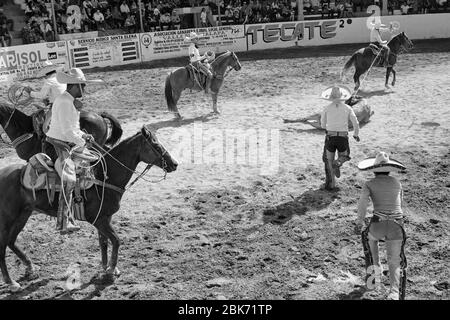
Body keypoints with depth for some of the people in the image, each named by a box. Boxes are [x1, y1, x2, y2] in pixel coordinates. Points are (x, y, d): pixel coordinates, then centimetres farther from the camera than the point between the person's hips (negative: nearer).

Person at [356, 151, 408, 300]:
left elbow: (363, 201, -13)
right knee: (395, 263, 8)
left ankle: (375, 267, 23)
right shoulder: (397, 183, 16)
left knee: (369, 236, 36)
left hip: (378, 225, -1)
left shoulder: (369, 183, 5)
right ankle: (395, 294, -16)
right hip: (397, 226, 2)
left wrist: (359, 222, -11)